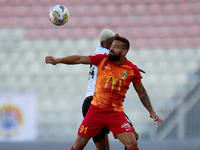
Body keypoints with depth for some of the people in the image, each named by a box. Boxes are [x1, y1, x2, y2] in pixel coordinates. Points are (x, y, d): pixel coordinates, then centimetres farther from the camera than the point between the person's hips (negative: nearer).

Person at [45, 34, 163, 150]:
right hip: (96, 110, 1)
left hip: (116, 114, -1)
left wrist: (152, 112, 4)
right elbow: (79, 59, -7)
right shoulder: (103, 59, -2)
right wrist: (58, 60, -20)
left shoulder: (132, 69, -3)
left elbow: (142, 93, 8)